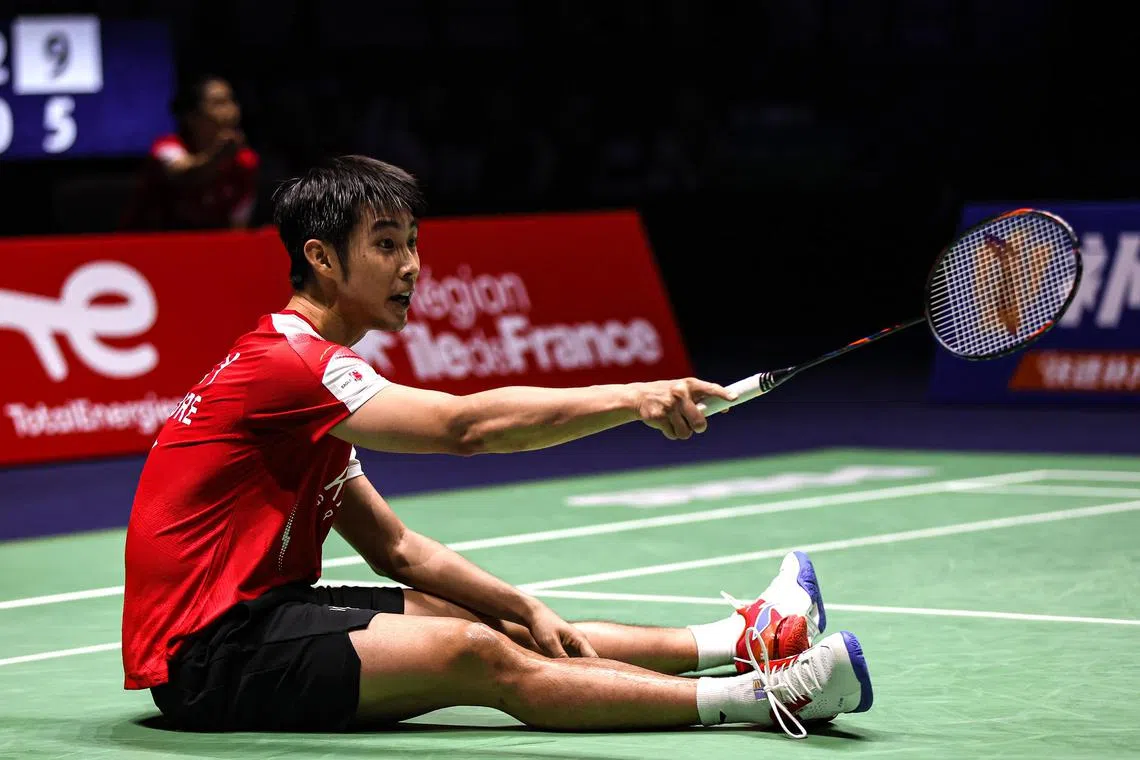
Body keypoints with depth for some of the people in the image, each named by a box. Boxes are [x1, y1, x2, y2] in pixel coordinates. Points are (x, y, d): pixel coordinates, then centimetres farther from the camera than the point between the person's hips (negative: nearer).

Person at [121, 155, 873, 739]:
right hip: (206, 658, -10)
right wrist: (631, 398, -34)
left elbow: (396, 547, 14)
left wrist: (525, 611, 3)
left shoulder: (306, 368, 16)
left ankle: (735, 643, 8)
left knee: (499, 628, 4)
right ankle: (759, 694, -25)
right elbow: (465, 426, -30)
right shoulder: (288, 362, -17)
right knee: (474, 655, -21)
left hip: (252, 614, 10)